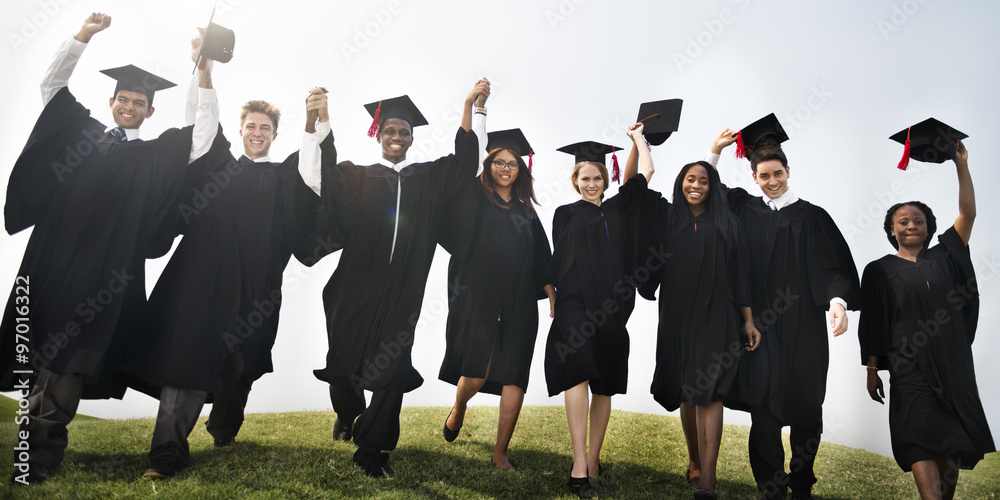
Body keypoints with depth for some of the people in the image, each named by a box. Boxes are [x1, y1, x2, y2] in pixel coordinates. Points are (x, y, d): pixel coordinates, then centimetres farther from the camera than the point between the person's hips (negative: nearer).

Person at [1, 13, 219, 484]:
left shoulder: (156, 154, 7)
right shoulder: (85, 134, 16)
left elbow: (204, 134, -4)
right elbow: (52, 84, 15)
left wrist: (204, 69, -9)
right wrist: (84, 33, 5)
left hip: (103, 274, -3)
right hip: (54, 260, 3)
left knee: (69, 362, -3)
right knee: (41, 351, 7)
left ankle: (41, 454, 6)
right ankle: (40, 440, 20)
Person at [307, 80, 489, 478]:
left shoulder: (427, 178, 13)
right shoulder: (357, 177, 9)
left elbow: (462, 161, 6)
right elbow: (323, 173, -6)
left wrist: (469, 104, -1)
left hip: (402, 292, 1)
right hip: (356, 286, 0)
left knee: (392, 370, -1)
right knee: (344, 359, 9)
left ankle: (370, 450, 14)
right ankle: (348, 412, 42)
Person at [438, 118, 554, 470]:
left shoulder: (526, 211, 16)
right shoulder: (476, 199, 5)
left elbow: (541, 261, 16)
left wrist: (555, 300, 9)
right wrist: (479, 105, -13)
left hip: (519, 306, 3)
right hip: (477, 299, -3)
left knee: (514, 377, -1)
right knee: (476, 375, -7)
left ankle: (500, 454, 9)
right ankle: (458, 407, 29)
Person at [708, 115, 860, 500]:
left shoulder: (811, 216, 2)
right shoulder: (744, 209, 8)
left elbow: (835, 265, -3)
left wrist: (838, 301, -20)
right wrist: (715, 151, 4)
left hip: (801, 329, 0)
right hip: (760, 326, 1)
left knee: (805, 410, 10)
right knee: (764, 411, -2)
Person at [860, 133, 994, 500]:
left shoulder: (944, 258, 14)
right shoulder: (880, 270, 6)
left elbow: (968, 214, 7)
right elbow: (873, 323, 3)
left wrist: (961, 165, 2)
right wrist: (872, 370, -2)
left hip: (954, 366, 3)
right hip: (910, 368, -3)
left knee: (952, 447, 5)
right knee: (923, 441, -14)